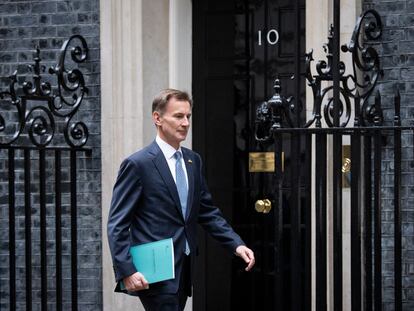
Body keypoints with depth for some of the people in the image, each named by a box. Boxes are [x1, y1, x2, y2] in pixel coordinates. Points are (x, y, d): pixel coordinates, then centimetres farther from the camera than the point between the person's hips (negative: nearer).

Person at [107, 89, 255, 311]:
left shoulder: (193, 161, 13)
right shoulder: (138, 164, -8)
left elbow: (207, 212, 18)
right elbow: (117, 225, -10)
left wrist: (237, 245, 5)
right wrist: (126, 272, -19)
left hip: (183, 272, 7)